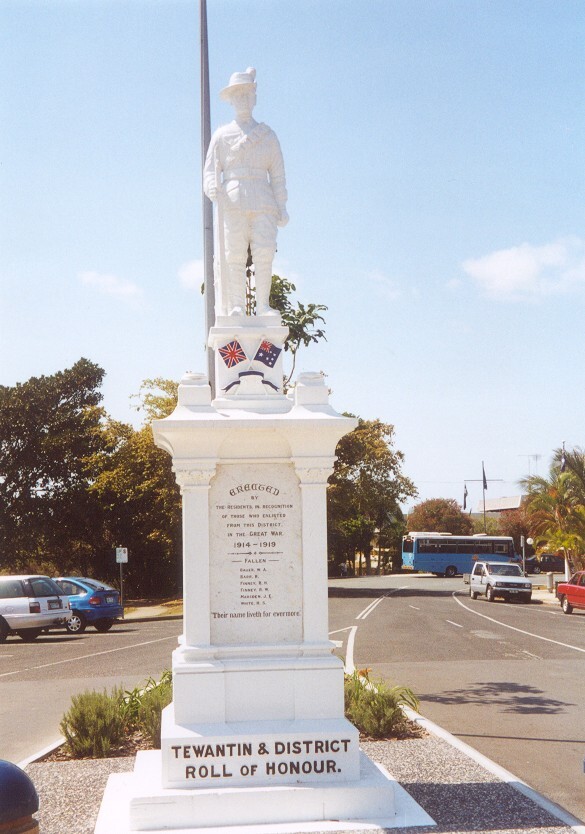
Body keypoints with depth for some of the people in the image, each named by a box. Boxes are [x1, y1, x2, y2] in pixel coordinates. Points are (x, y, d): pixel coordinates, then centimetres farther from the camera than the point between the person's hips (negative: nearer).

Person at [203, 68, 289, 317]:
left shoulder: (268, 135, 19)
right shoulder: (222, 135, 16)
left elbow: (278, 174, 15)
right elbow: (211, 168, 7)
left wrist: (282, 206, 5)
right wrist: (213, 189, -15)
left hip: (263, 202, 1)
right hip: (232, 202, -1)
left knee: (264, 253, -13)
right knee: (234, 255, -8)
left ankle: (263, 305, -10)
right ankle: (236, 307, -8)